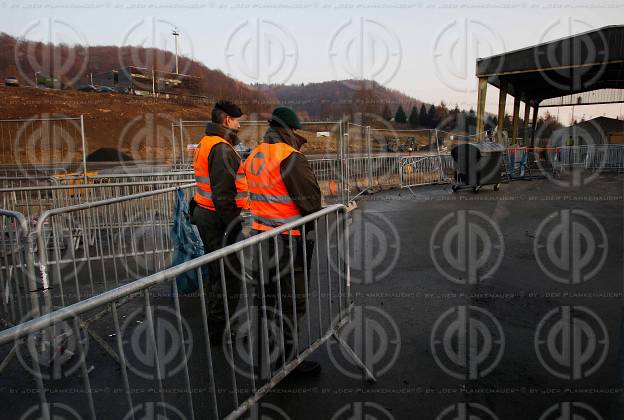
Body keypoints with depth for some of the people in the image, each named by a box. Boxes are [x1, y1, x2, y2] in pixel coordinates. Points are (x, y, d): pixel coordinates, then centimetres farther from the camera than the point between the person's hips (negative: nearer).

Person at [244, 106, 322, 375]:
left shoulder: (254, 156, 8)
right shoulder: (290, 157, -17)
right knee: (291, 300, 4)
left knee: (269, 294, 21)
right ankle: (287, 358, 16)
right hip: (287, 240, -8)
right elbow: (311, 200, -16)